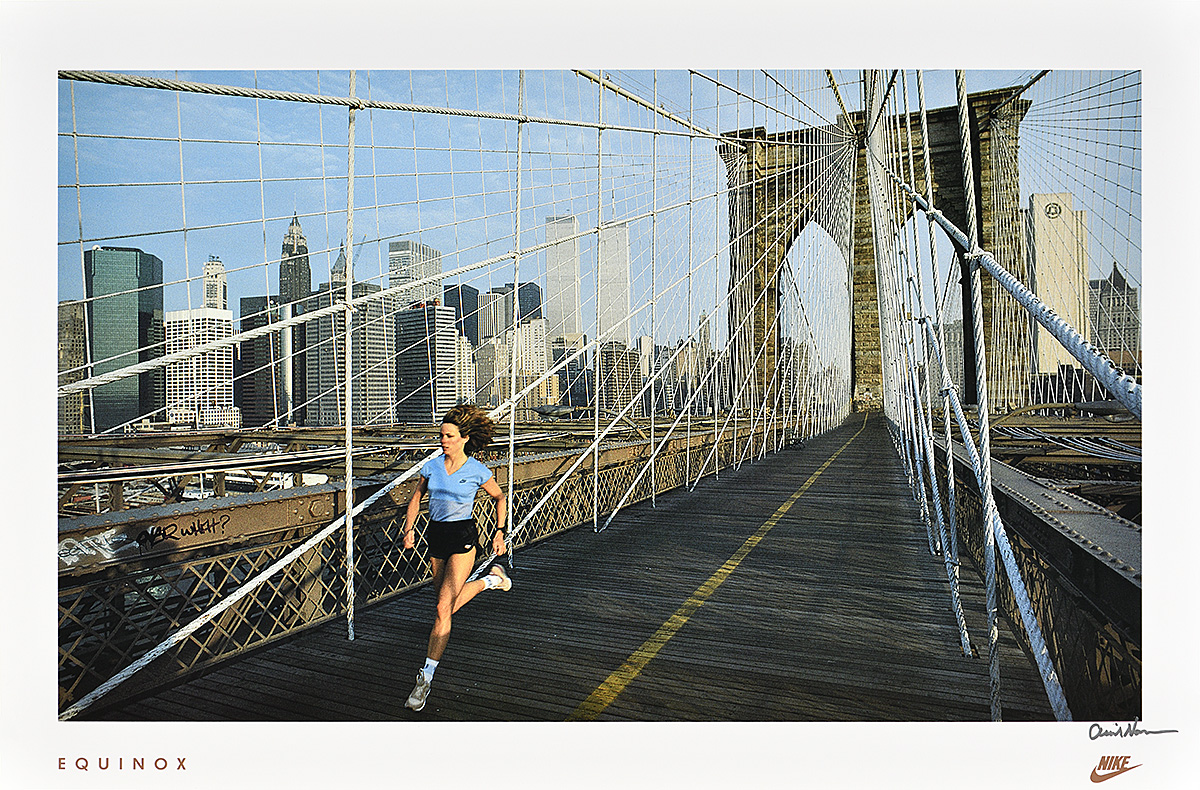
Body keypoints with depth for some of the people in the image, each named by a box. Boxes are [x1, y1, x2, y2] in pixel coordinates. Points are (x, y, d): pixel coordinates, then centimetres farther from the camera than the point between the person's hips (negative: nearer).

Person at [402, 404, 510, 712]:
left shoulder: (477, 472, -7)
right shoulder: (432, 466, 1)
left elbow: (499, 497, 9)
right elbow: (416, 497, 14)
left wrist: (499, 531, 2)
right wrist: (409, 528, 0)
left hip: (463, 537, -5)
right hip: (436, 536, 5)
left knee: (443, 608, -12)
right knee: (448, 602, 18)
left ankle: (426, 677, -2)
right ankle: (490, 579, 46)